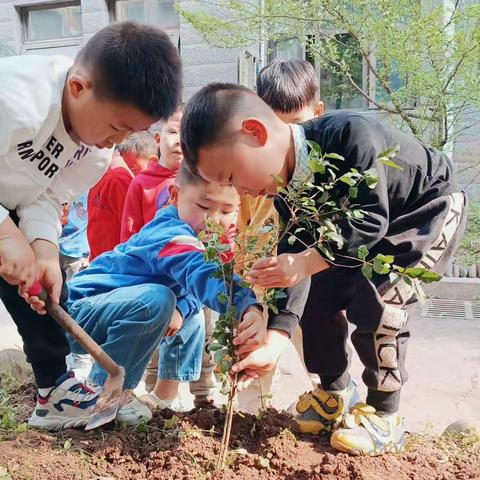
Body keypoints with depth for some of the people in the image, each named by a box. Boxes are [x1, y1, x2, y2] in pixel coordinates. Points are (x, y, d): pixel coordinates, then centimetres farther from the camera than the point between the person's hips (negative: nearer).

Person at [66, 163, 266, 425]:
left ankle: (169, 389, 17)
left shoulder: (208, 238, 2)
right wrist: (249, 308, -61)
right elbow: (205, 276, -47)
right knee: (156, 300, -34)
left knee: (191, 313, 16)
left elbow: (192, 285, 1)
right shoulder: (172, 237, -29)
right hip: (79, 312, -10)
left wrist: (181, 309, -21)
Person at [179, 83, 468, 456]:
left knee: (374, 297, -22)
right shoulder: (285, 189, -13)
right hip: (365, 221, 7)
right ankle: (335, 390, 21)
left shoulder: (350, 135, -38)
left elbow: (370, 220, -36)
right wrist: (274, 342, -23)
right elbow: (291, 262, -15)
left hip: (431, 211, -7)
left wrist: (307, 262, -43)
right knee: (318, 294, -1)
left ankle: (385, 414, -3)